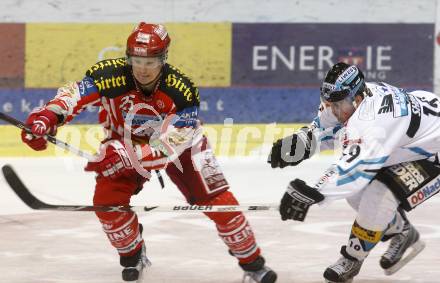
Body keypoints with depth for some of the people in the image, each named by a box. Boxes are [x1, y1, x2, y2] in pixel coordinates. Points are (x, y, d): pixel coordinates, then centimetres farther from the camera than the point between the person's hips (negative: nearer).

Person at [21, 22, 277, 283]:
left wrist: (126, 156, -51)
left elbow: (167, 146, -38)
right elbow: (73, 95, -37)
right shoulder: (111, 75, -31)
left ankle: (253, 262, 10)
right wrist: (45, 118, -57)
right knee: (107, 200, -17)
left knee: (217, 199, -9)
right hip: (126, 140, 2)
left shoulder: (182, 91, -34)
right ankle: (133, 256, 11)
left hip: (179, 141, -1)